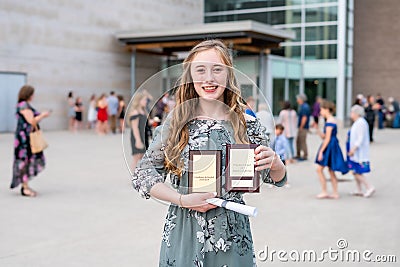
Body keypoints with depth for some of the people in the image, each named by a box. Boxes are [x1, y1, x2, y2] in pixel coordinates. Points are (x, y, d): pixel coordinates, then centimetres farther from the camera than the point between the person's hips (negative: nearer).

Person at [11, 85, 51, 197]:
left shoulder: (25, 105, 16)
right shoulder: (24, 105, -15)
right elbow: (32, 121, -19)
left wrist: (41, 115, 13)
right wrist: (43, 115, -6)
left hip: (28, 138, 10)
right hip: (25, 138, -10)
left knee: (29, 161, 11)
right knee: (26, 160, -6)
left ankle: (25, 186, 17)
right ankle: (25, 188, -1)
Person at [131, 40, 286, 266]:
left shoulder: (246, 124, -2)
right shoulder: (176, 122, -3)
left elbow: (276, 179, 7)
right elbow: (143, 176, -2)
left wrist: (275, 163, -15)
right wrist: (183, 200, -15)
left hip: (232, 235, 0)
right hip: (183, 233, 0)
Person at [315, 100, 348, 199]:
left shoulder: (330, 122, -15)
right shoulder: (331, 120, 16)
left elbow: (327, 139, -19)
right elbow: (323, 136, 17)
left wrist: (321, 151, -19)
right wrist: (317, 129, 6)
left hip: (330, 147, -10)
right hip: (331, 147, 10)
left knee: (319, 169, -6)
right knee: (331, 171, 11)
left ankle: (324, 192, -3)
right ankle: (335, 193, 13)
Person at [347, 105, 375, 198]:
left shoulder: (361, 123, -18)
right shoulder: (357, 122, 13)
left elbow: (361, 138, -23)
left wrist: (353, 149, -23)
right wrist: (352, 149, 19)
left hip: (359, 152, -10)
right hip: (355, 152, 10)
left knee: (357, 172, -8)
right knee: (355, 172, 13)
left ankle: (369, 187, -3)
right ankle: (359, 190, 19)